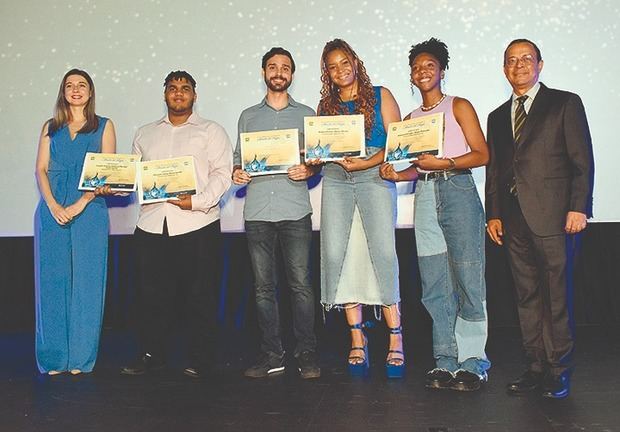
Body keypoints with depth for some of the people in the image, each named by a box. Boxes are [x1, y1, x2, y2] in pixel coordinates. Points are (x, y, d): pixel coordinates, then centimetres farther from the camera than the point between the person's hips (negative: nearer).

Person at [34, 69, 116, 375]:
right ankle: (54, 358, 9)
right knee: (52, 280, 1)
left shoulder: (103, 126, 9)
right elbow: (41, 169, 8)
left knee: (86, 281, -2)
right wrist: (53, 205, -10)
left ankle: (80, 357, 6)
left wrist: (80, 204, -12)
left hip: (89, 211, -2)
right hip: (52, 211, 2)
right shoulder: (50, 127, 16)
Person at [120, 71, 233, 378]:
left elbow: (221, 173, -2)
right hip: (151, 223, 4)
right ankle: (151, 355, 17)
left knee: (199, 295, -1)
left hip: (197, 223, -3)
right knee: (152, 294, 5)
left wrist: (198, 201, -17)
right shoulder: (145, 134, 22)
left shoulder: (211, 131, 9)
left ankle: (199, 359, 8)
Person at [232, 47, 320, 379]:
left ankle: (306, 354, 4)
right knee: (263, 286, 4)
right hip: (257, 212, 2)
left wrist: (308, 170, -11)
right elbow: (238, 157, 18)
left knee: (301, 284, -5)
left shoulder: (306, 114, 13)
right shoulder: (248, 116, 19)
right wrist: (237, 172, -4)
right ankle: (271, 355, 11)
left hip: (295, 211, -2)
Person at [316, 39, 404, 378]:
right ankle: (357, 339, 1)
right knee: (336, 254, -7)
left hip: (375, 176, -3)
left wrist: (365, 163, -13)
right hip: (336, 181, 4)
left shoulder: (380, 96, 9)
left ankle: (395, 340, -12)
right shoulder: (326, 106, 19)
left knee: (382, 251, -17)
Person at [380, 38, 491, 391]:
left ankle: (473, 362, -2)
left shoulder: (459, 106, 7)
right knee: (435, 285, 1)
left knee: (468, 279, -8)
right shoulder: (411, 119, 20)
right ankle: (447, 362, 7)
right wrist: (397, 175, -2)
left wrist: (444, 163, -15)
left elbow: (482, 154, -2)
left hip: (458, 190, -4)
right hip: (425, 195, 5)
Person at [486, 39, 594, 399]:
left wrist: (579, 207, -11)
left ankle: (559, 370, 6)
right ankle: (536, 366, 14)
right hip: (514, 218, 5)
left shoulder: (565, 103, 5)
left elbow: (582, 160, -1)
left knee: (556, 295, -3)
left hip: (553, 215, -5)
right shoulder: (498, 117, 20)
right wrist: (493, 214, 11)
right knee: (527, 297, 7)